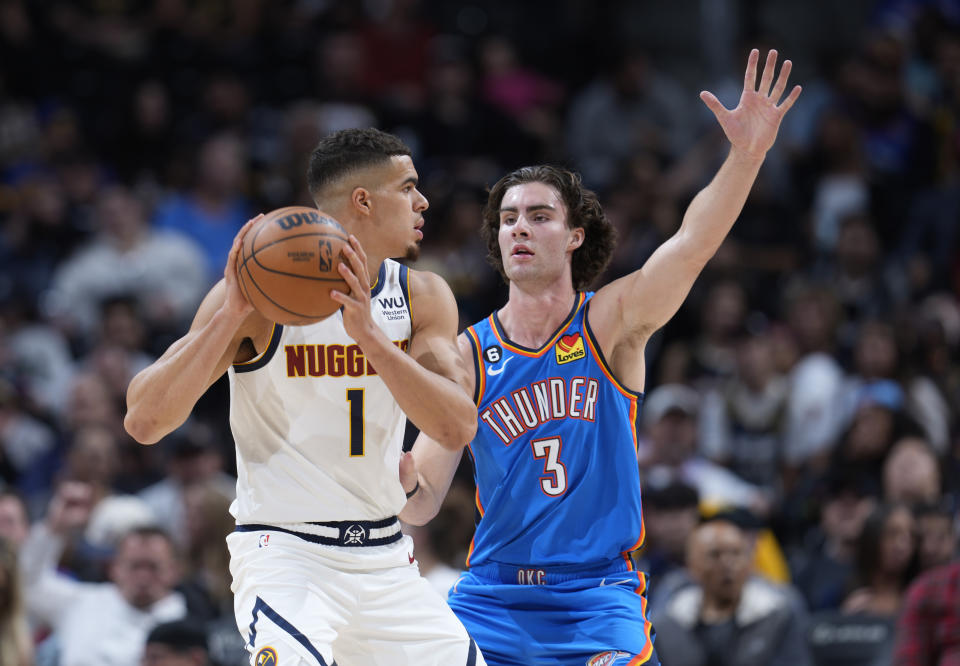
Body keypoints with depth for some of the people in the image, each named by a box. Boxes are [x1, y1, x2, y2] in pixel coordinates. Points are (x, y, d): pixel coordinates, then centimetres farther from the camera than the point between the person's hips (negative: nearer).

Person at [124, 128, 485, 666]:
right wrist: (232, 313, -28)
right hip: (285, 553, -6)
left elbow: (458, 427, -13)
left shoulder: (423, 297, 2)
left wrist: (368, 334, -24)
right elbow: (145, 421, -18)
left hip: (384, 558, 6)